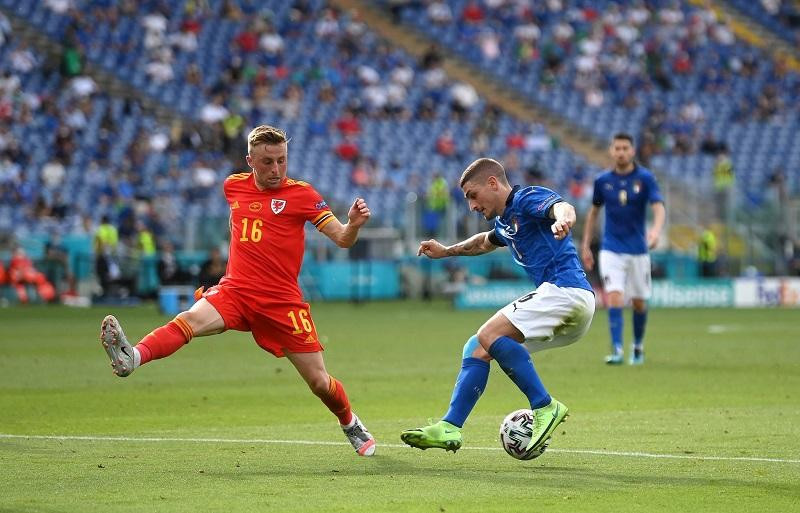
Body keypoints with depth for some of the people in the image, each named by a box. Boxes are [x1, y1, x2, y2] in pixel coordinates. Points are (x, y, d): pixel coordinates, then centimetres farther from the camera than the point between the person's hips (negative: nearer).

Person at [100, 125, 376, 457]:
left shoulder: (300, 193, -2)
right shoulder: (234, 186, 9)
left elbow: (342, 239, -5)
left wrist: (353, 225, -28)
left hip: (282, 302, -2)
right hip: (234, 291, 2)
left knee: (319, 382, 2)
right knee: (190, 320, -30)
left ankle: (351, 425, 33)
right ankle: (131, 359, -55)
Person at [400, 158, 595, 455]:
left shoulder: (527, 199, -4)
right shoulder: (504, 221, 25)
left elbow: (561, 207, -28)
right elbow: (485, 242, 50)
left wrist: (562, 220, -50)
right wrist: (446, 251, 50)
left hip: (566, 289, -10)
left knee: (490, 335, -21)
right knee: (477, 348, 9)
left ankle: (545, 408, -21)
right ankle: (450, 428, 6)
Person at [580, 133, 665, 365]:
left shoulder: (645, 178, -6)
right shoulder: (602, 180, 1)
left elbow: (658, 207, -18)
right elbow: (593, 211, 14)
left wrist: (656, 229, -38)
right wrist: (585, 246, 12)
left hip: (638, 249, 0)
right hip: (611, 249, 0)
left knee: (639, 302, 10)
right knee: (615, 298, -16)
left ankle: (638, 346, 33)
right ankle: (617, 351, -18)